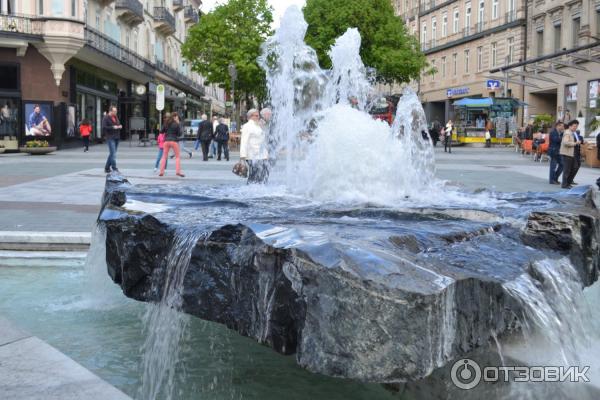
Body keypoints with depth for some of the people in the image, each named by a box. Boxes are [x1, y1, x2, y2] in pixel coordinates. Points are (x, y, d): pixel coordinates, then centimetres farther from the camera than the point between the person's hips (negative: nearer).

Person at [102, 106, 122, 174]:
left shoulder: (116, 117, 16)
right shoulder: (106, 118, -8)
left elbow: (118, 124, 28)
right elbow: (104, 127, -17)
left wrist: (119, 126, 5)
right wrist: (112, 127, -21)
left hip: (116, 137, 8)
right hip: (110, 138, -8)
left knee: (112, 153, 13)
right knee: (113, 153, -12)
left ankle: (107, 168, 22)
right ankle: (114, 168, -11)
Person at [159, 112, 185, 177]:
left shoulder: (166, 123, 7)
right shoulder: (177, 124, -5)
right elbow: (180, 134, -3)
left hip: (166, 141, 4)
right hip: (174, 141, -4)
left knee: (164, 157, 10)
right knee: (177, 156, 5)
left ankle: (161, 172, 5)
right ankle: (178, 171, -7)